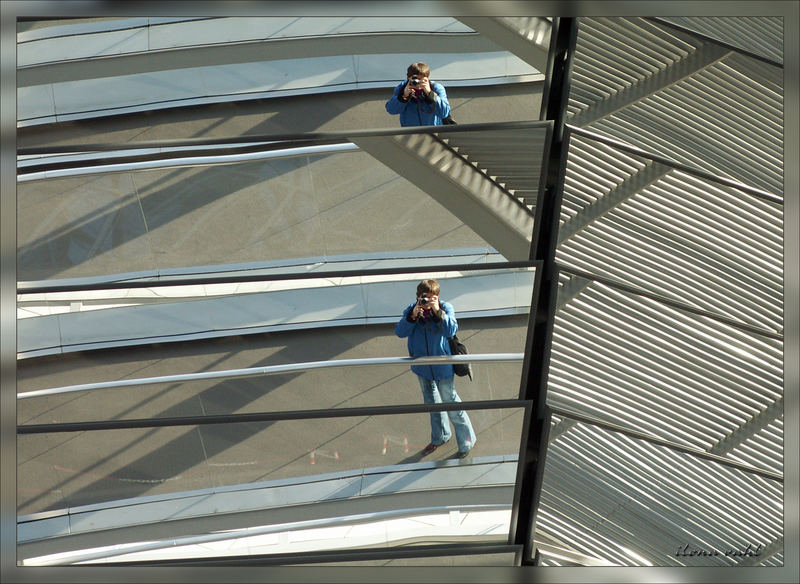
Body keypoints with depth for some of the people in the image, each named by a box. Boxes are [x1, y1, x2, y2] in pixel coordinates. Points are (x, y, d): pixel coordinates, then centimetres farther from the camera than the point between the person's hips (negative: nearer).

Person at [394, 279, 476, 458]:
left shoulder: (445, 308, -16)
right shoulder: (411, 309, -9)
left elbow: (451, 330, -29)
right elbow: (400, 332, -17)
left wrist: (438, 312, -36)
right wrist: (412, 316, -31)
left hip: (442, 367, -4)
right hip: (422, 367, 5)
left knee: (450, 400, 4)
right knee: (432, 403, 23)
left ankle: (466, 440, 20)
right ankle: (440, 437, 44)